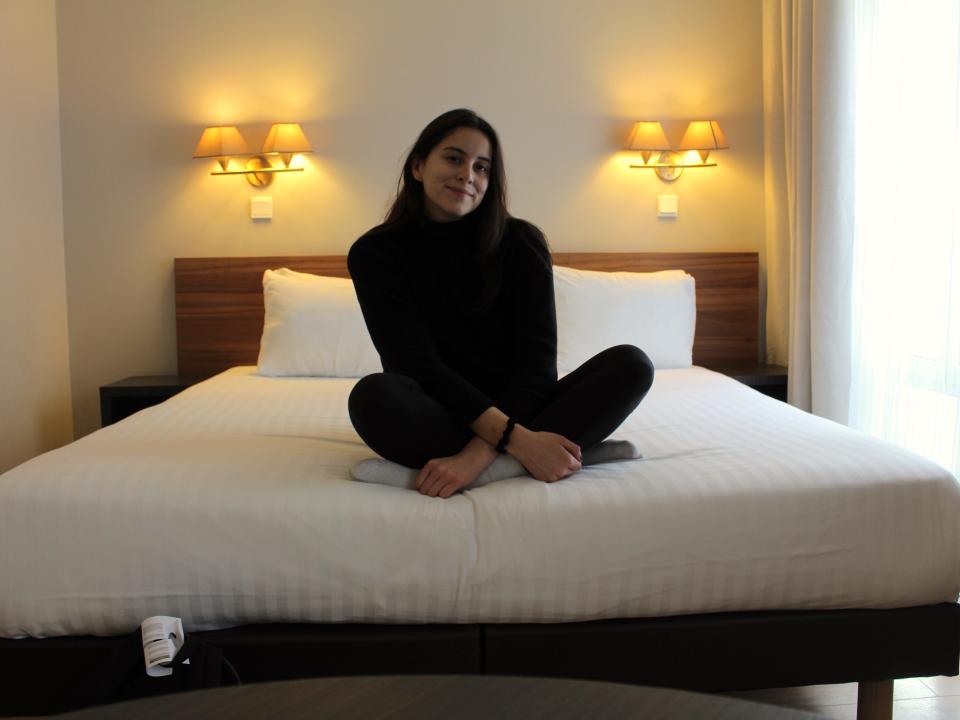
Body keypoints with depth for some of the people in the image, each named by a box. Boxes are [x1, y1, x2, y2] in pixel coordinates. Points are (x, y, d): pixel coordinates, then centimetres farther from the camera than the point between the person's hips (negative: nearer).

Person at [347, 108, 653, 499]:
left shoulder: (521, 243, -2)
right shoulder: (375, 253, -5)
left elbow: (538, 360, -10)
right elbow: (418, 365, -15)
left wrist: (481, 452, -28)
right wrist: (514, 438, -28)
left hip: (516, 406, 2)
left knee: (631, 364, -19)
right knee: (372, 396, -34)